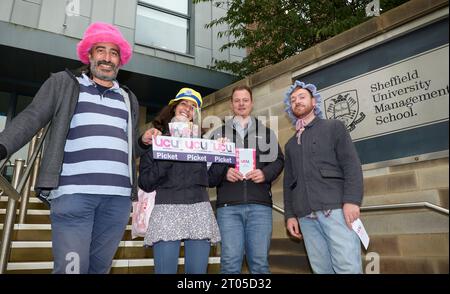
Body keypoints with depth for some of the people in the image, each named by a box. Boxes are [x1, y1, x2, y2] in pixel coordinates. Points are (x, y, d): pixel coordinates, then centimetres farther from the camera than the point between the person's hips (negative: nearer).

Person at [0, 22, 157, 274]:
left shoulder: (128, 99, 21)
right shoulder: (64, 82, 11)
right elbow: (31, 119, 3)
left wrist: (144, 142, 4)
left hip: (119, 196, 4)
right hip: (73, 193, -3)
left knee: (100, 267, 8)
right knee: (71, 268, -8)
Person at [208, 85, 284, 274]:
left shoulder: (266, 132, 19)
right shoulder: (219, 133, 17)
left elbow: (278, 160, 12)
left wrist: (265, 173, -7)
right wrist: (224, 172, -10)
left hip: (260, 204, 1)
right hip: (228, 205, 0)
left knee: (259, 262, 2)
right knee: (230, 262, -2)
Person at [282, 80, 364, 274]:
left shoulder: (333, 127, 11)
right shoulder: (290, 144, 24)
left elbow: (351, 164, 0)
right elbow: (288, 182, 21)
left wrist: (351, 200, -14)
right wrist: (290, 214, 10)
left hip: (336, 208, -4)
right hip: (305, 215, 4)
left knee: (348, 267, -10)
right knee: (321, 268, 2)